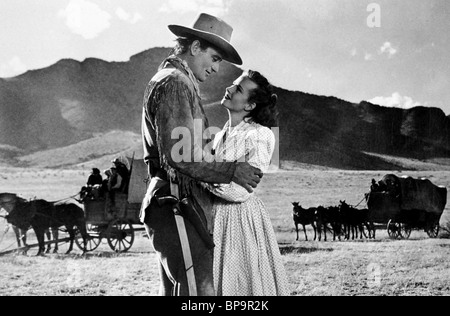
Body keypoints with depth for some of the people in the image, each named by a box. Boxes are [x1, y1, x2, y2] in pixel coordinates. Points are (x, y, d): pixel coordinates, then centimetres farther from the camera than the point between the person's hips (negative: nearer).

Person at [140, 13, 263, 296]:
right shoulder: (174, 83, -10)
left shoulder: (181, 84, 24)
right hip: (178, 203, -11)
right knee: (198, 291, -14)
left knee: (176, 290, 13)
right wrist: (232, 170, -15)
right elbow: (176, 156, -20)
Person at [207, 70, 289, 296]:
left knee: (243, 281, 1)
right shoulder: (222, 135, 10)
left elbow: (243, 189, -18)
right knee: (219, 281, 11)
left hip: (242, 218, -7)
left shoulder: (259, 136, -12)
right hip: (217, 216, 7)